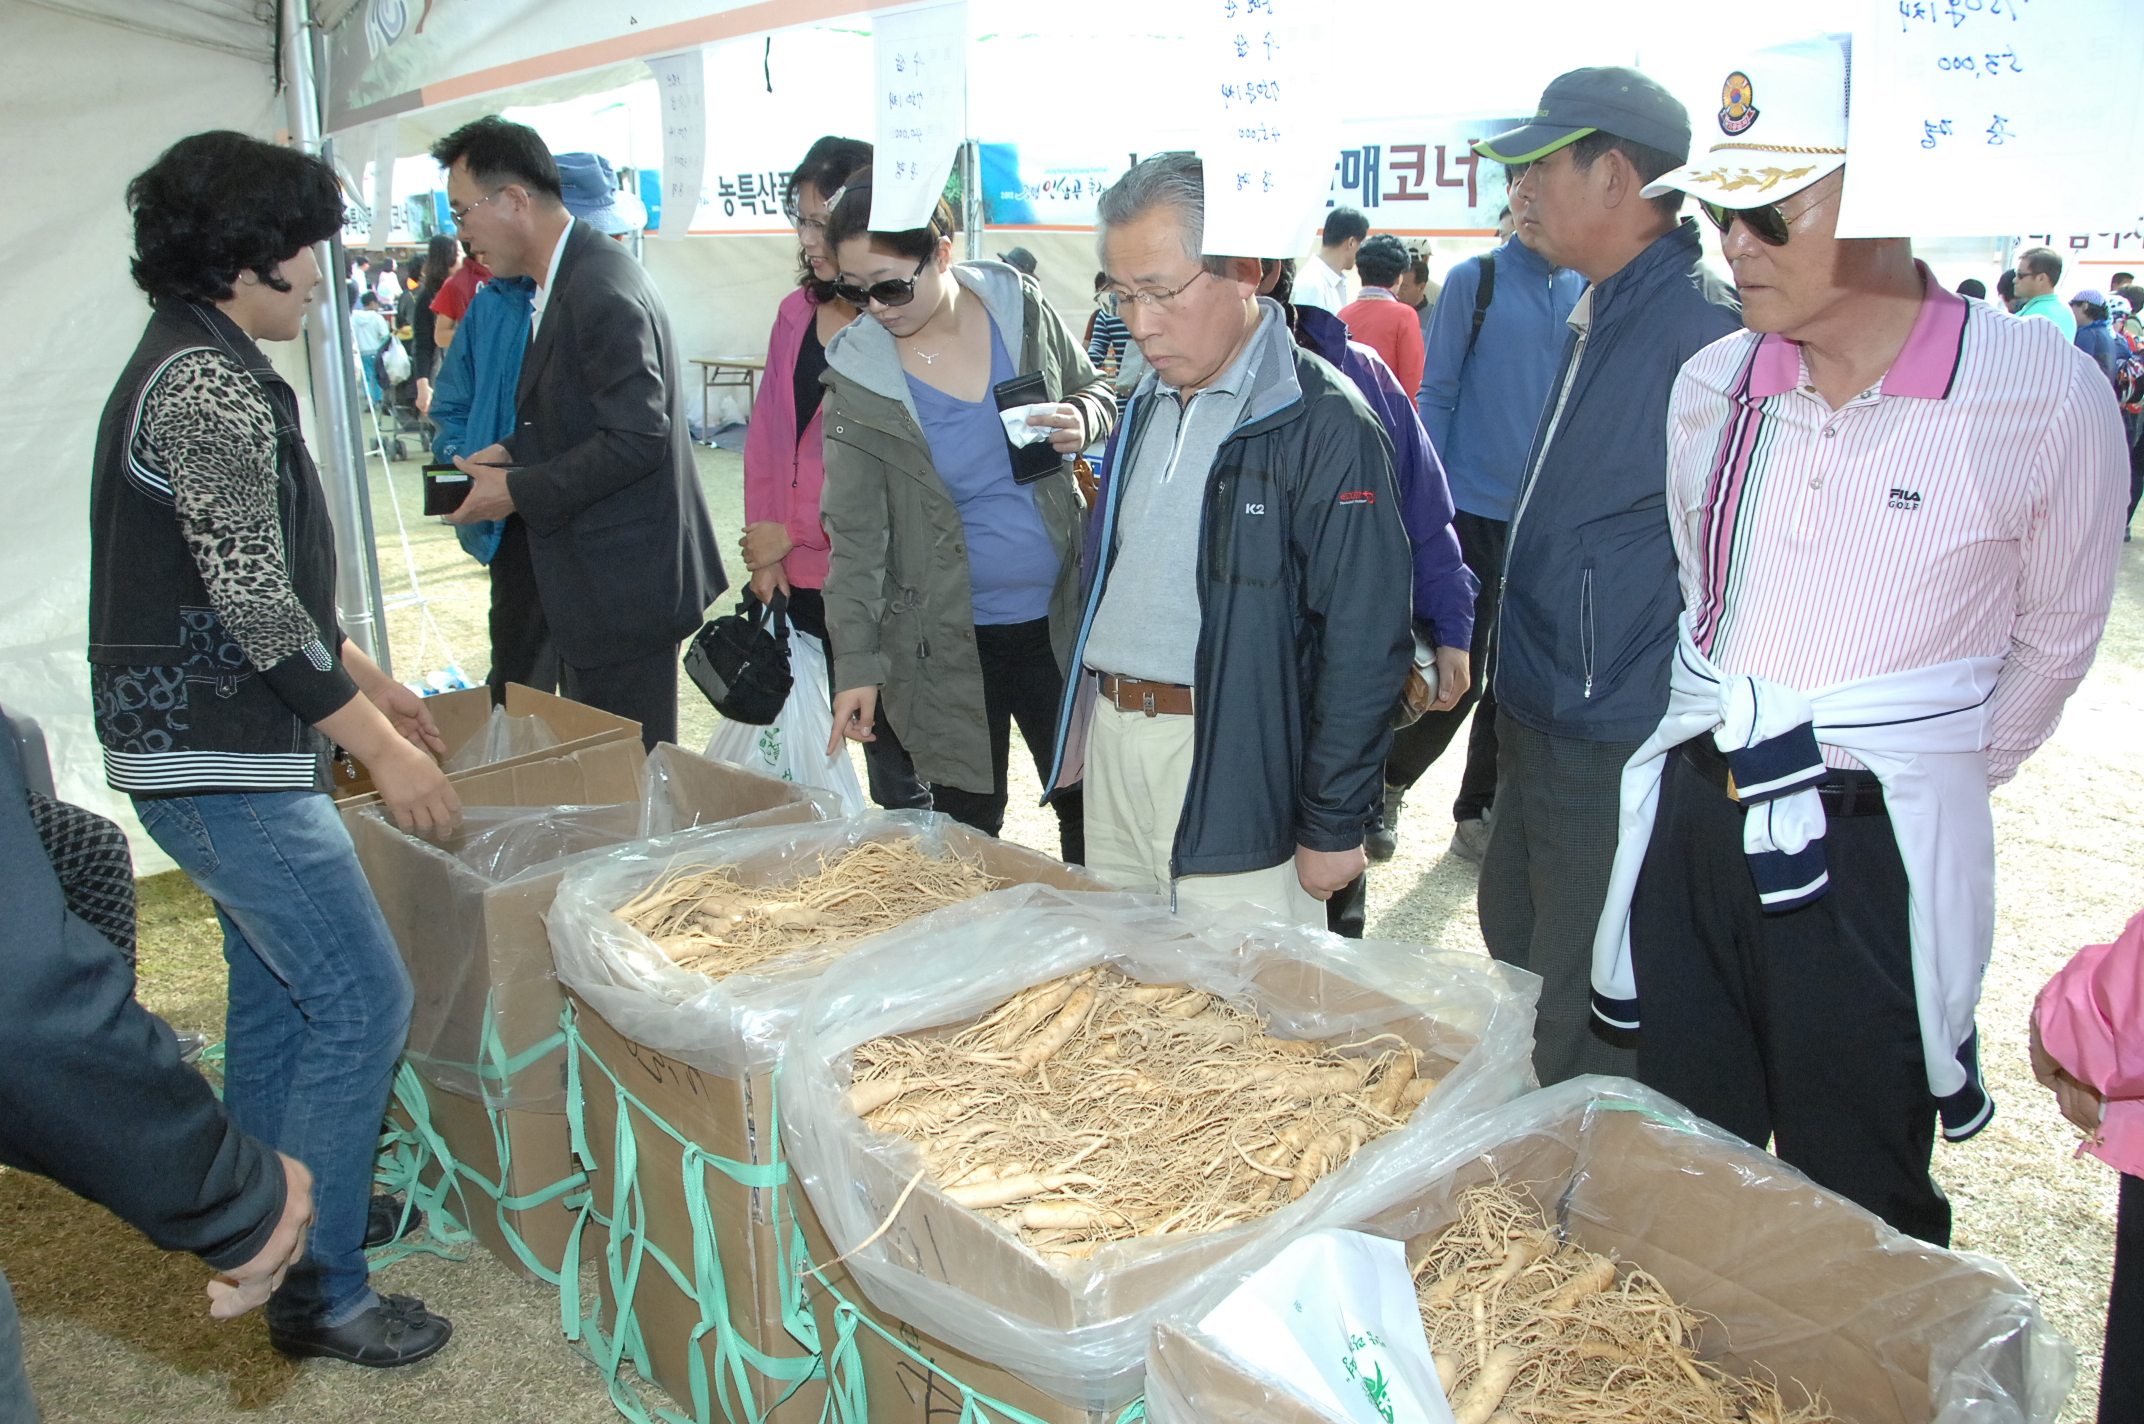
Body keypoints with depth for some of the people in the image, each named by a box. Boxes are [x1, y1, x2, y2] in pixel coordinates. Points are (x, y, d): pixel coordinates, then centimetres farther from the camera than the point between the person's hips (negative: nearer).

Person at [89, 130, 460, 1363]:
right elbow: (257, 607, -25)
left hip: (211, 748, 11)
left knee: (278, 984, 21)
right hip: (220, 761, -11)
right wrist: (382, 748, -19)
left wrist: (367, 678, 20)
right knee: (363, 1000, -5)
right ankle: (316, 1290, 8)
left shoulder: (199, 368, 14)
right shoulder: (210, 385, -20)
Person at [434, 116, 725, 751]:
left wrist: (519, 491, -16)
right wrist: (515, 453, 7)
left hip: (622, 583, -10)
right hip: (593, 577, 10)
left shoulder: (601, 288, -19)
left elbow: (637, 437, -24)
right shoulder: (567, 277, 13)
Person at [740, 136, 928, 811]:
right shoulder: (798, 312, 10)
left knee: (896, 762, 2)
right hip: (798, 576, 6)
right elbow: (766, 435, 12)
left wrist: (794, 531, -8)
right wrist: (763, 547, 4)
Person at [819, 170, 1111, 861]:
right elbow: (856, 535, -7)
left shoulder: (1019, 305, -4)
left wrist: (1084, 420, -13)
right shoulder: (856, 372, -9)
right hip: (948, 642, -2)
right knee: (968, 829, 7)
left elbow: (1097, 392, 11)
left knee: (1088, 804, 12)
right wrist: (856, 663, -10)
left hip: (1056, 620, 2)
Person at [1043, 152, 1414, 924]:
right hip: (1112, 744, 7)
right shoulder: (1148, 404, 12)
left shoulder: (1325, 423, -13)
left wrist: (1332, 824, -13)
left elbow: (1364, 647, -15)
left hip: (1235, 774, -7)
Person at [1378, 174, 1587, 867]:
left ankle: (1480, 815, 24)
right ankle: (1388, 784, 22)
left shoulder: (1587, 292, 7)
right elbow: (1436, 394, -3)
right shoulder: (1475, 280, -3)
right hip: (1475, 509, -4)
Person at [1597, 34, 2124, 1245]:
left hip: (1876, 850, -4)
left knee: (1857, 1210, 9)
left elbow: (2056, 635, 2)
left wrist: (1940, 778, 9)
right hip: (1691, 819, 4)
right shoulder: (1711, 386, 2)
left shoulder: (2046, 394, -11)